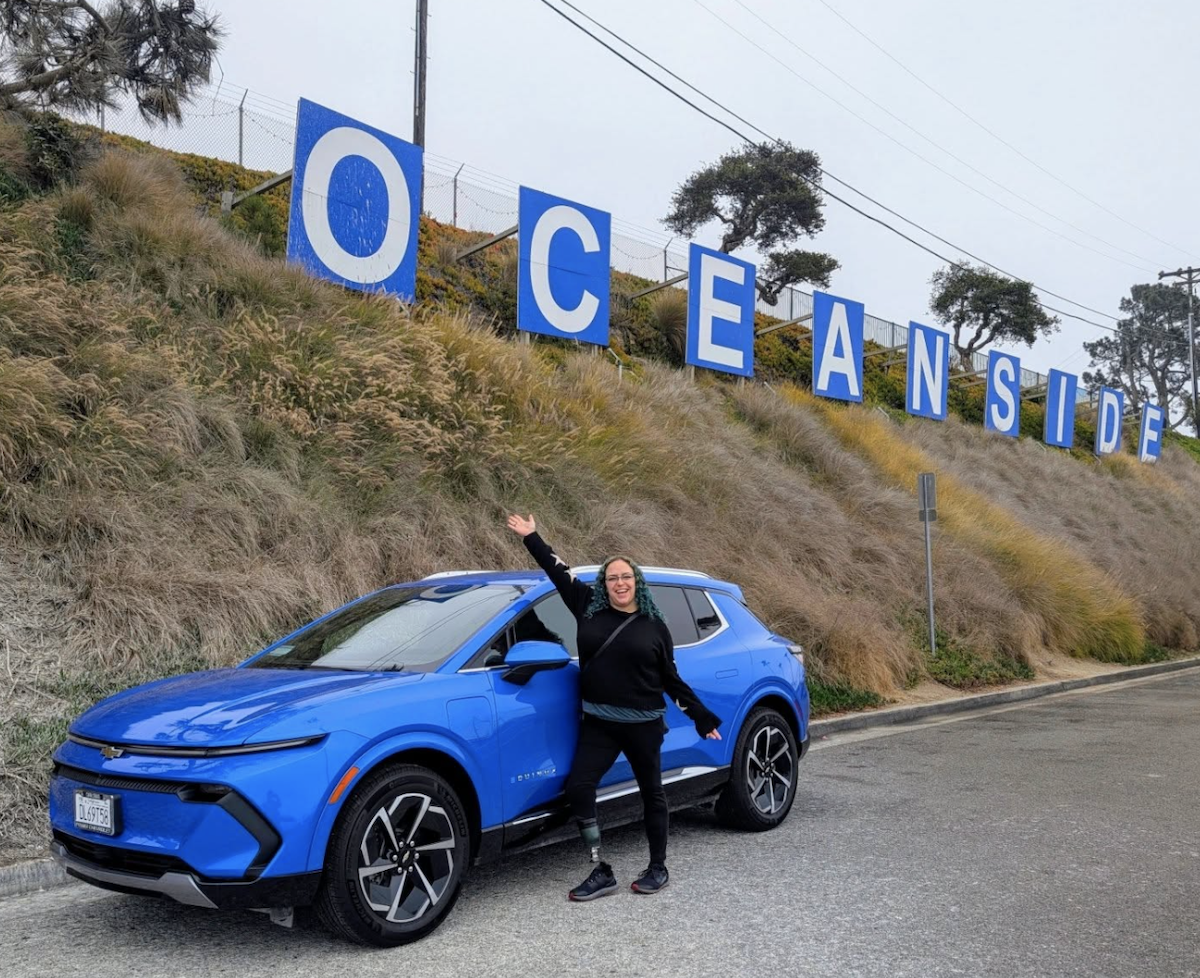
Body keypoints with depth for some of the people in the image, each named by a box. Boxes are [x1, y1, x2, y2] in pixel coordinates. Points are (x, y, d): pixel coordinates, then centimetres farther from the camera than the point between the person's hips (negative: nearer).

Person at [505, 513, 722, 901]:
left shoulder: (654, 626, 1)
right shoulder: (589, 608, 3)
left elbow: (671, 679, 6)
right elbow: (558, 571, 10)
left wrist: (702, 717, 6)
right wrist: (531, 537, 13)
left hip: (643, 725, -1)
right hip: (598, 724, 2)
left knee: (651, 793, 9)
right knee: (578, 786, -11)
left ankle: (658, 868, 27)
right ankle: (601, 873, 0)